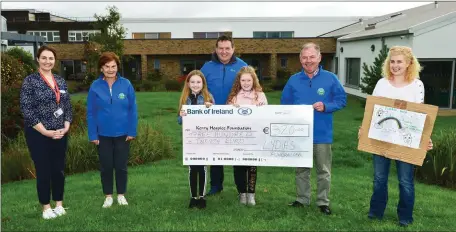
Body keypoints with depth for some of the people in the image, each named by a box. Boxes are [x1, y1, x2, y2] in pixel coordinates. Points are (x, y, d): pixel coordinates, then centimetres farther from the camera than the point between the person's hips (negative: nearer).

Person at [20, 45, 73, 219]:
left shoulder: (61, 81, 8)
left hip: (60, 134, 5)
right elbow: (27, 110, -12)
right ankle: (46, 208, 17)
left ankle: (59, 205, 24)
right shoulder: (30, 81, -7)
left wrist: (65, 128, -3)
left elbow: (68, 107, 11)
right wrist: (46, 132, -15)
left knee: (59, 170, 11)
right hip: (38, 135, -4)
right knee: (43, 171, 4)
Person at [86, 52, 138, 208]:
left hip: (122, 133, 0)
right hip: (103, 134, 0)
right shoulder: (95, 86, -5)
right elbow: (90, 113, -3)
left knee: (121, 166, 10)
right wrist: (93, 135, -6)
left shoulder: (126, 84, -5)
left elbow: (132, 110, -3)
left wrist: (132, 131, -6)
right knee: (106, 166, 10)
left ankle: (121, 195, 27)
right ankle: (108, 196, 26)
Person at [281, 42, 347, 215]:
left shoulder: (330, 78, -3)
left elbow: (341, 99, -1)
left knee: (324, 171, 8)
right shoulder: (293, 80, 3)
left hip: (322, 134, -2)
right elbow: (285, 103, 7)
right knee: (301, 169, 14)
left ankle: (323, 202, 22)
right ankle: (302, 199, 28)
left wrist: (325, 106, -17)